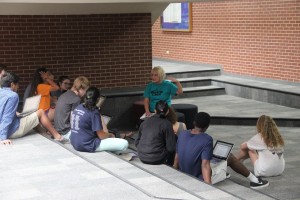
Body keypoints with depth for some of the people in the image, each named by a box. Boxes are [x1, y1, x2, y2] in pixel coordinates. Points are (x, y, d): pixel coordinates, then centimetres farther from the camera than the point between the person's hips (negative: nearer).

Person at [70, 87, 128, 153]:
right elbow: (101, 136, -14)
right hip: (88, 145, -9)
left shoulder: (77, 108, 6)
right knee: (124, 143, -11)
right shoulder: (94, 112, -16)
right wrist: (110, 135, 8)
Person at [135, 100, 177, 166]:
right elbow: (171, 148, -10)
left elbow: (137, 143, 12)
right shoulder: (167, 124, -9)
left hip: (142, 158, 6)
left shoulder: (145, 121, 6)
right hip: (156, 159, -6)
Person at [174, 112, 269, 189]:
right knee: (230, 157, 10)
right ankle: (254, 180, 24)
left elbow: (176, 158, 5)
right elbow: (205, 165, -29)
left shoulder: (182, 134, -4)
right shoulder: (206, 140, -21)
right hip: (199, 179, -6)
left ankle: (222, 173, 51)